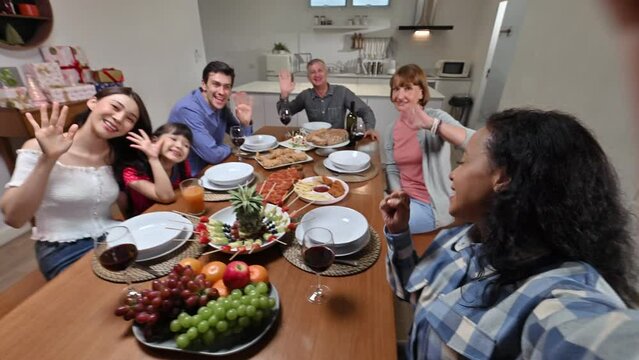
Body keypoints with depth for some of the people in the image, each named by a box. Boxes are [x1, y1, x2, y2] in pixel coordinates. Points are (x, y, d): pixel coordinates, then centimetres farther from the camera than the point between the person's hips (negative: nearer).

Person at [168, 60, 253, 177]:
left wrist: (245, 123, -12)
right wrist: (230, 148, -7)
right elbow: (214, 155, -27)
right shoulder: (188, 110, -23)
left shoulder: (220, 105, 0)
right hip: (189, 177, -7)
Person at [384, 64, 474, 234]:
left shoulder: (436, 117, -13)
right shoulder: (392, 129, 3)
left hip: (431, 205, -5)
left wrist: (431, 124, -43)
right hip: (403, 197, 5)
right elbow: (392, 169, 6)